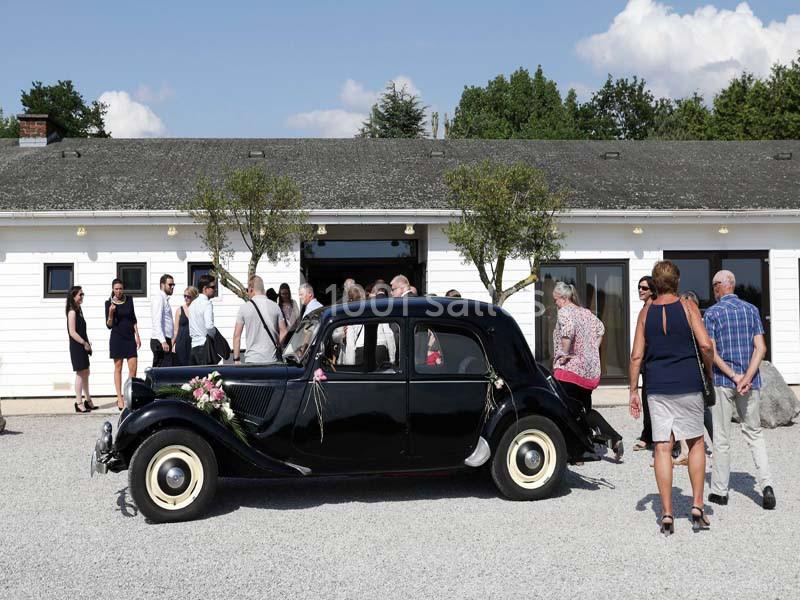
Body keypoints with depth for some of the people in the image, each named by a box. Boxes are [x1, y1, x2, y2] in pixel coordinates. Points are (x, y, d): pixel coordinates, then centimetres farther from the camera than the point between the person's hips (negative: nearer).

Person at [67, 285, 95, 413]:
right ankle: (79, 404, -2)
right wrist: (85, 343, -17)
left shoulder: (78, 310, 14)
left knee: (85, 373, 15)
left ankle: (88, 401, 24)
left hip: (82, 346, 9)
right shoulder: (72, 312, -14)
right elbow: (72, 332, -20)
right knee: (80, 373, -6)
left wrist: (87, 344, 10)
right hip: (76, 346, -9)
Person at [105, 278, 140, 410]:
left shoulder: (129, 299, 6)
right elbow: (109, 325, -3)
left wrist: (137, 335, 9)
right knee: (118, 368, 1)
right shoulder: (109, 303, -2)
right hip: (117, 337, -3)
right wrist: (110, 313, -20)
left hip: (130, 337, 3)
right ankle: (120, 399, 5)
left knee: (133, 368, -3)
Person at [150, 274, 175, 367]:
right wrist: (163, 342, -28)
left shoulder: (165, 299, 20)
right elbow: (157, 322, -20)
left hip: (165, 340, 9)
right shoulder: (159, 298, -10)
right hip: (160, 342, -9)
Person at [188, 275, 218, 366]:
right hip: (204, 345, -9)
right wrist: (216, 335, -6)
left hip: (193, 345, 9)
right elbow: (209, 326, -22)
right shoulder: (207, 303, -11)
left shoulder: (193, 303, 16)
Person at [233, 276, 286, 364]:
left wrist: (236, 359, 5)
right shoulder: (275, 306, 5)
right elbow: (283, 332, 6)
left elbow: (237, 335, -1)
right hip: (273, 359, 2)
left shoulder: (244, 307, -1)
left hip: (252, 360, -2)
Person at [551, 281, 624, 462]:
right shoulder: (586, 312, 15)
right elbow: (600, 328, 25)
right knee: (586, 410, 17)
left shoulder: (564, 312, -9)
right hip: (590, 370, 8)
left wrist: (564, 353, -17)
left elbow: (568, 330, -27)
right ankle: (614, 437, 4)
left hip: (569, 368, -8)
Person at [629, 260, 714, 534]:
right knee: (696, 443, 15)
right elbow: (705, 345, -11)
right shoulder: (688, 307, -1)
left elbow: (636, 355, 1)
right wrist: (709, 371, 7)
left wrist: (633, 391, 7)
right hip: (688, 385, -1)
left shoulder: (646, 312, 5)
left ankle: (667, 514, 3)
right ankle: (697, 506, 11)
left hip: (657, 388, 1)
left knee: (662, 448, 3)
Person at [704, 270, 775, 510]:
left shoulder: (712, 313, -5)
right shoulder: (751, 310, 6)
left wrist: (734, 376, -12)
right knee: (754, 433, 13)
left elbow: (711, 352, -13)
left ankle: (720, 490, 12)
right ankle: (766, 484, -2)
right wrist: (746, 378, -10)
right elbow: (760, 348, -3)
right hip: (750, 381, 3)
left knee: (721, 438, 5)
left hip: (722, 382, -3)